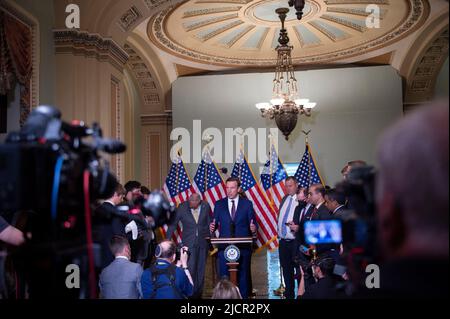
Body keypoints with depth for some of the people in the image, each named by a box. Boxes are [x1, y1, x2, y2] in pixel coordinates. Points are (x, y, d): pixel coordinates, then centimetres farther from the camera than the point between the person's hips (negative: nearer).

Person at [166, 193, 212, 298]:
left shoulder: (206, 206, -3)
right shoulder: (182, 208, -9)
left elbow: (210, 222, 9)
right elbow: (173, 224, -2)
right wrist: (167, 240, -4)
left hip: (203, 242, 2)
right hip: (189, 242, -2)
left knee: (201, 269, 9)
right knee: (191, 269, -9)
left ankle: (199, 293, 19)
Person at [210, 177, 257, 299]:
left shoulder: (247, 204, 4)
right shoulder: (219, 204, 8)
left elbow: (253, 224, 3)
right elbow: (215, 223, 6)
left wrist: (253, 228, -19)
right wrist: (212, 227, -15)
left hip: (243, 247, -1)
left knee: (243, 277, 5)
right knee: (224, 278, 3)